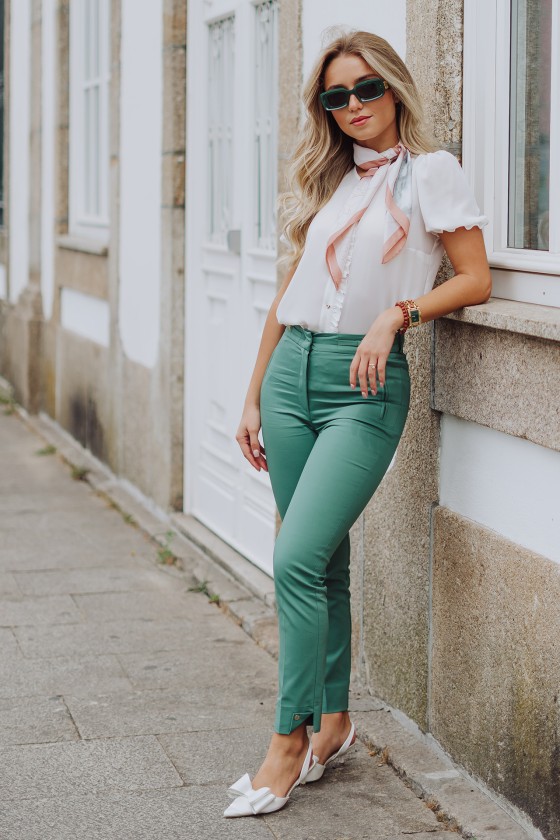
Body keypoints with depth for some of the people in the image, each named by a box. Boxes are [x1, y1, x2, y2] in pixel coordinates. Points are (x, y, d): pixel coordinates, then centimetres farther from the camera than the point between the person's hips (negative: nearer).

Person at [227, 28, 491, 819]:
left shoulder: (430, 171, 0)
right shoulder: (328, 181, 16)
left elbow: (476, 280, -4)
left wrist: (397, 313, -18)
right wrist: (253, 396, 15)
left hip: (365, 385, -6)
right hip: (292, 372, 6)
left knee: (298, 557, -14)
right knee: (322, 560, 9)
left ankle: (289, 743, -5)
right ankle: (334, 721, 21)